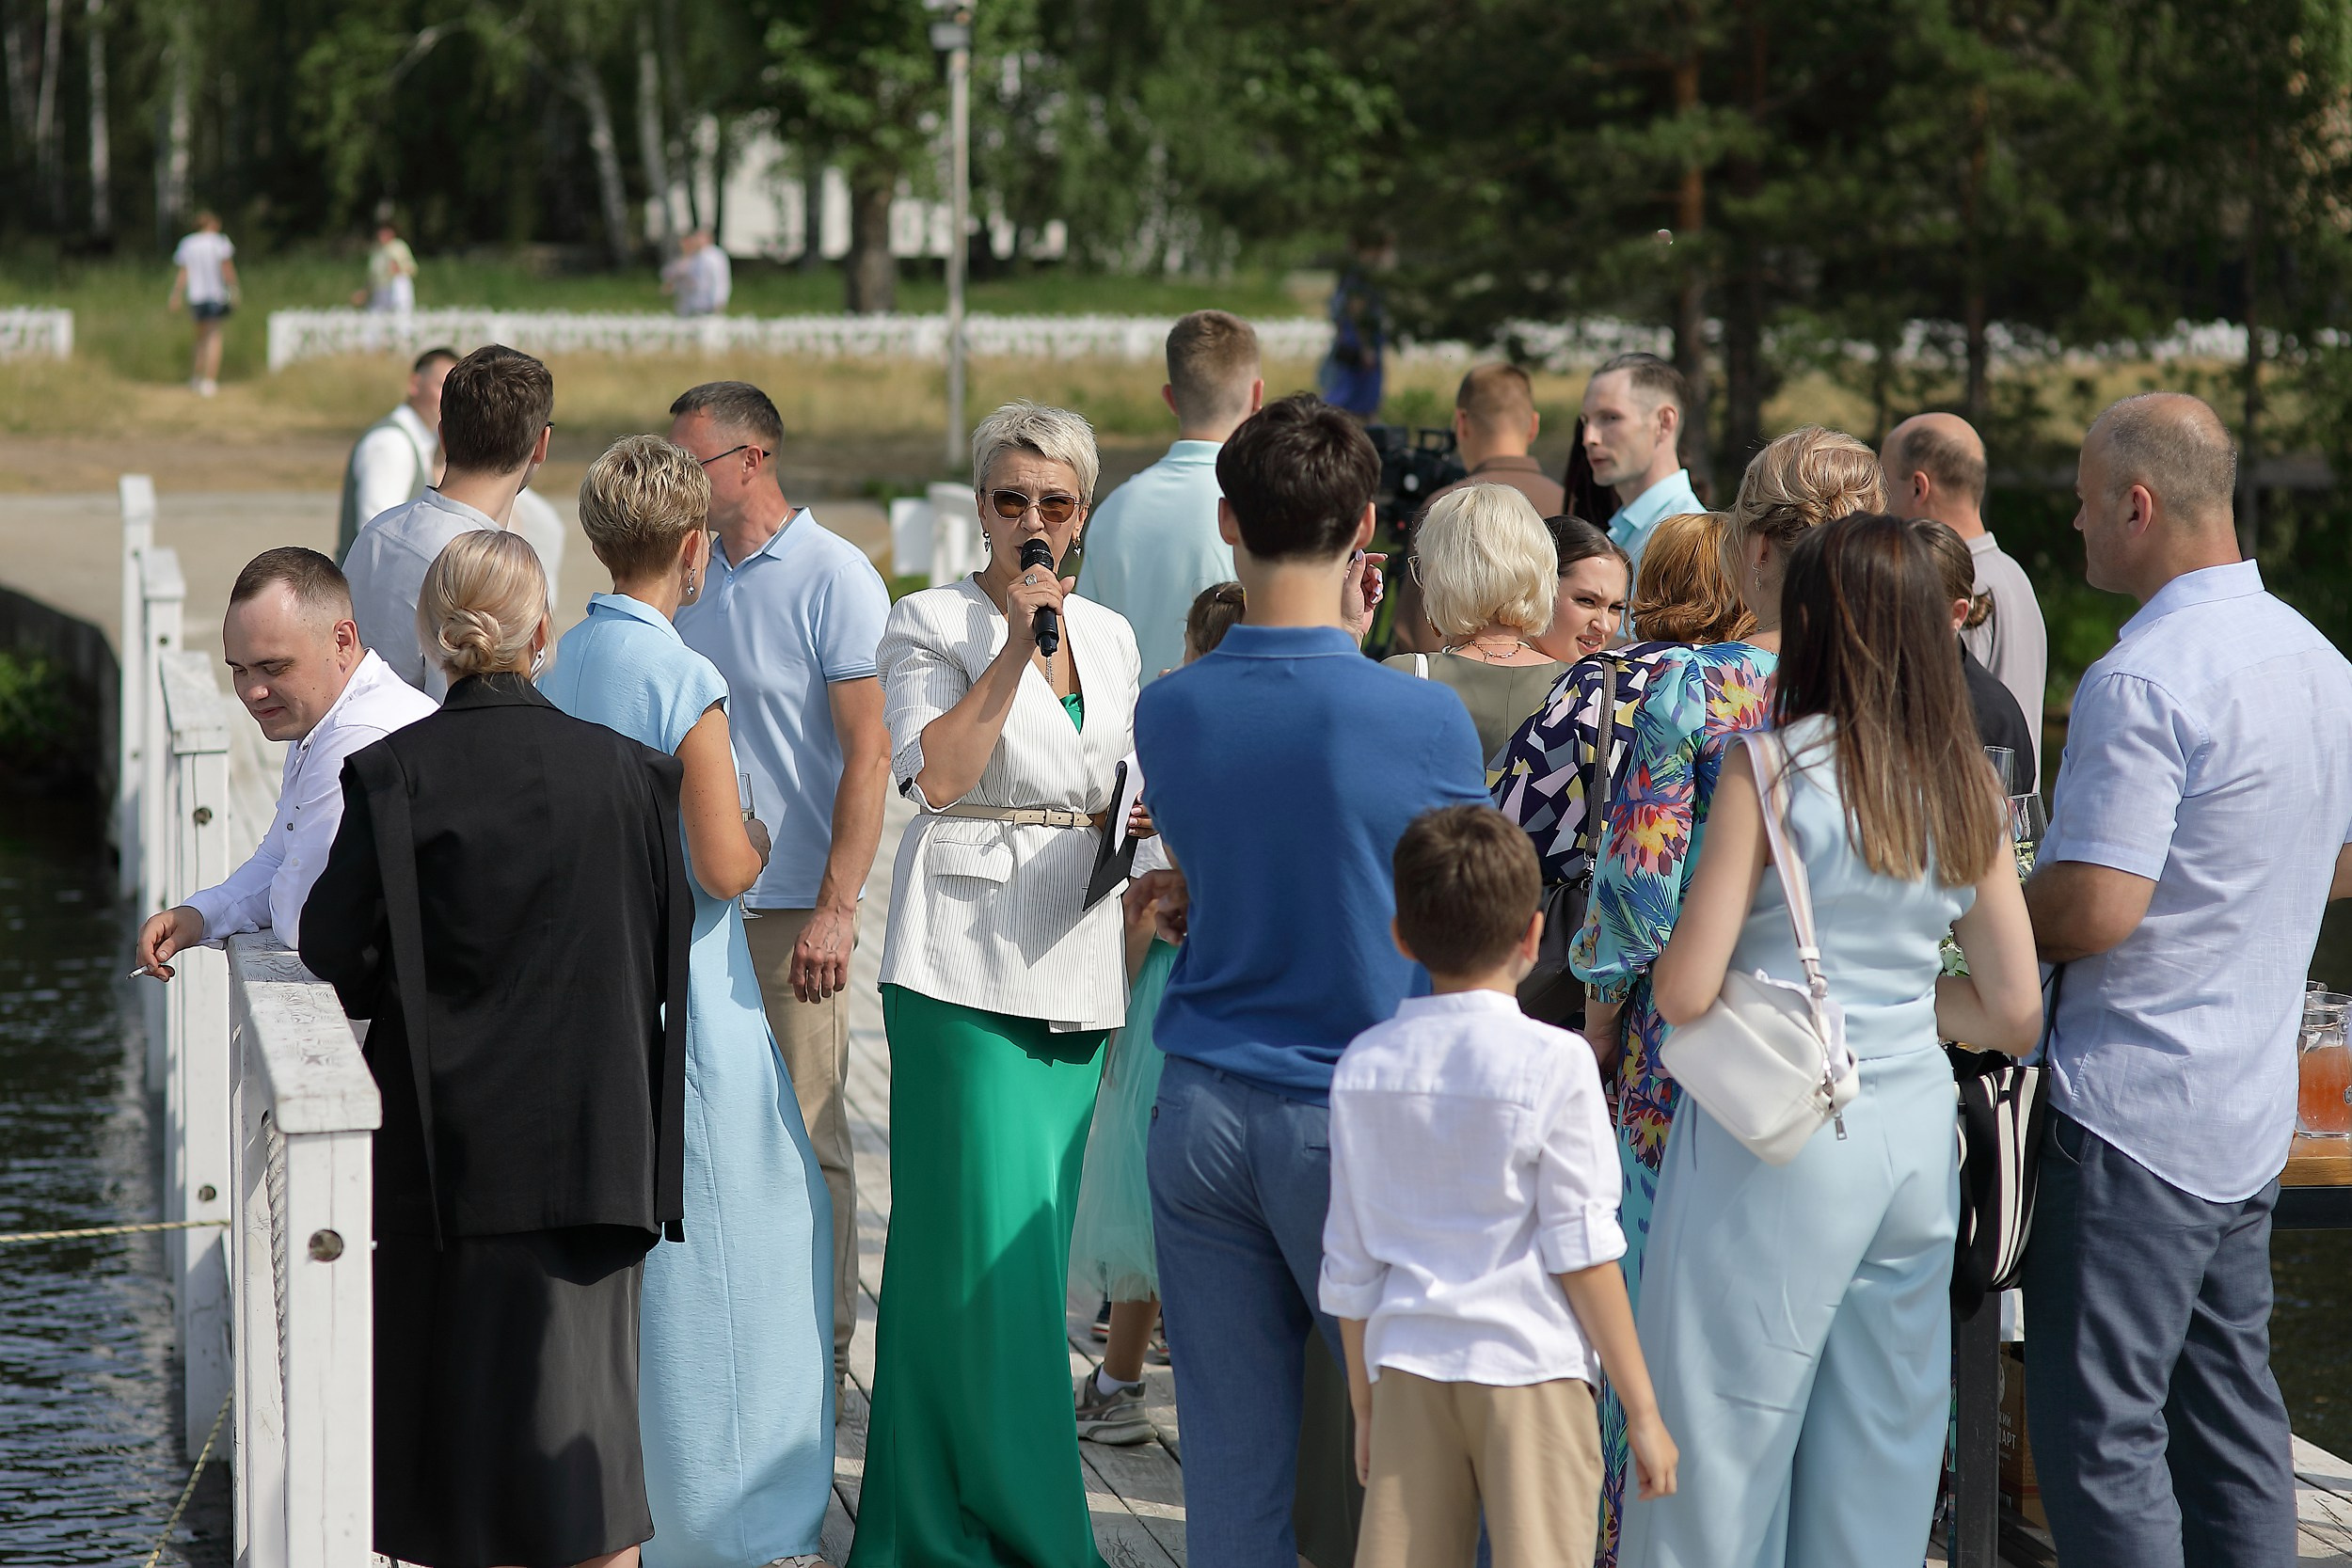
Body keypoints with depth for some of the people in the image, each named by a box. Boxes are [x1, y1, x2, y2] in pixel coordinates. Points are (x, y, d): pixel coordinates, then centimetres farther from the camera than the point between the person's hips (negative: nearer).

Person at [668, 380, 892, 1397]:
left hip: (792, 906, -6)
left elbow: (870, 755, -12)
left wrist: (836, 909, -18)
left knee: (803, 1132, -2)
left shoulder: (833, 578, -8)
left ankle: (821, 1346, 6)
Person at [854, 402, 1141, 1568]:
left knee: (1032, 1236, 7)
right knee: (980, 1234, -7)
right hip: (964, 958, -6)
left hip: (1076, 967, 6)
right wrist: (1016, 645, -17)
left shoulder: (1109, 637, 15)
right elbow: (936, 773, -16)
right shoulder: (930, 624, -3)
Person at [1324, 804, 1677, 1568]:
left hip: (1406, 1366, 4)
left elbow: (1351, 1261, 9)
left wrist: (1364, 1403, 20)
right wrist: (1642, 1408, -1)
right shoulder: (1553, 1062, -8)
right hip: (1526, 1364, -4)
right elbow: (1581, 1250, -8)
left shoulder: (1364, 1066, 4)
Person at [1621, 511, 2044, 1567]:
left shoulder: (1771, 767, -10)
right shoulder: (1969, 788, 5)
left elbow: (1685, 992, -14)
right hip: (1917, 1136, 5)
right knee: (1883, 1460, 13)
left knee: (1725, 1454, 3)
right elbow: (2014, 1015, 5)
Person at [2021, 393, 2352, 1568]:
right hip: (2253, 1108, 9)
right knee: (2229, 1407, 14)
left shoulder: (2144, 680, -20)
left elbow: (2093, 910, -24)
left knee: (2098, 1427, -4)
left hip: (2133, 1112, -9)